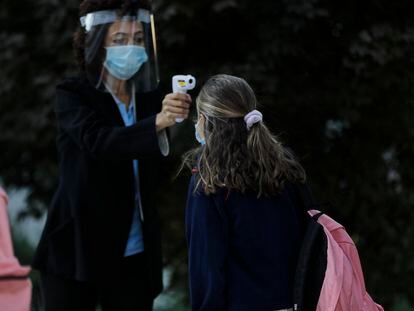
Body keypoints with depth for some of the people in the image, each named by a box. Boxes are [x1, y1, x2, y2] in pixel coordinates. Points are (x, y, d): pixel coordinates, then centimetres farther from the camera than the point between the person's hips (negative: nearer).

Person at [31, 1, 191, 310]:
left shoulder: (152, 98, 7)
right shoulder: (72, 94, -5)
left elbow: (154, 178, 11)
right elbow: (98, 141, -25)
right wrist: (157, 123, -40)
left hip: (136, 258, 4)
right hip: (77, 252, -4)